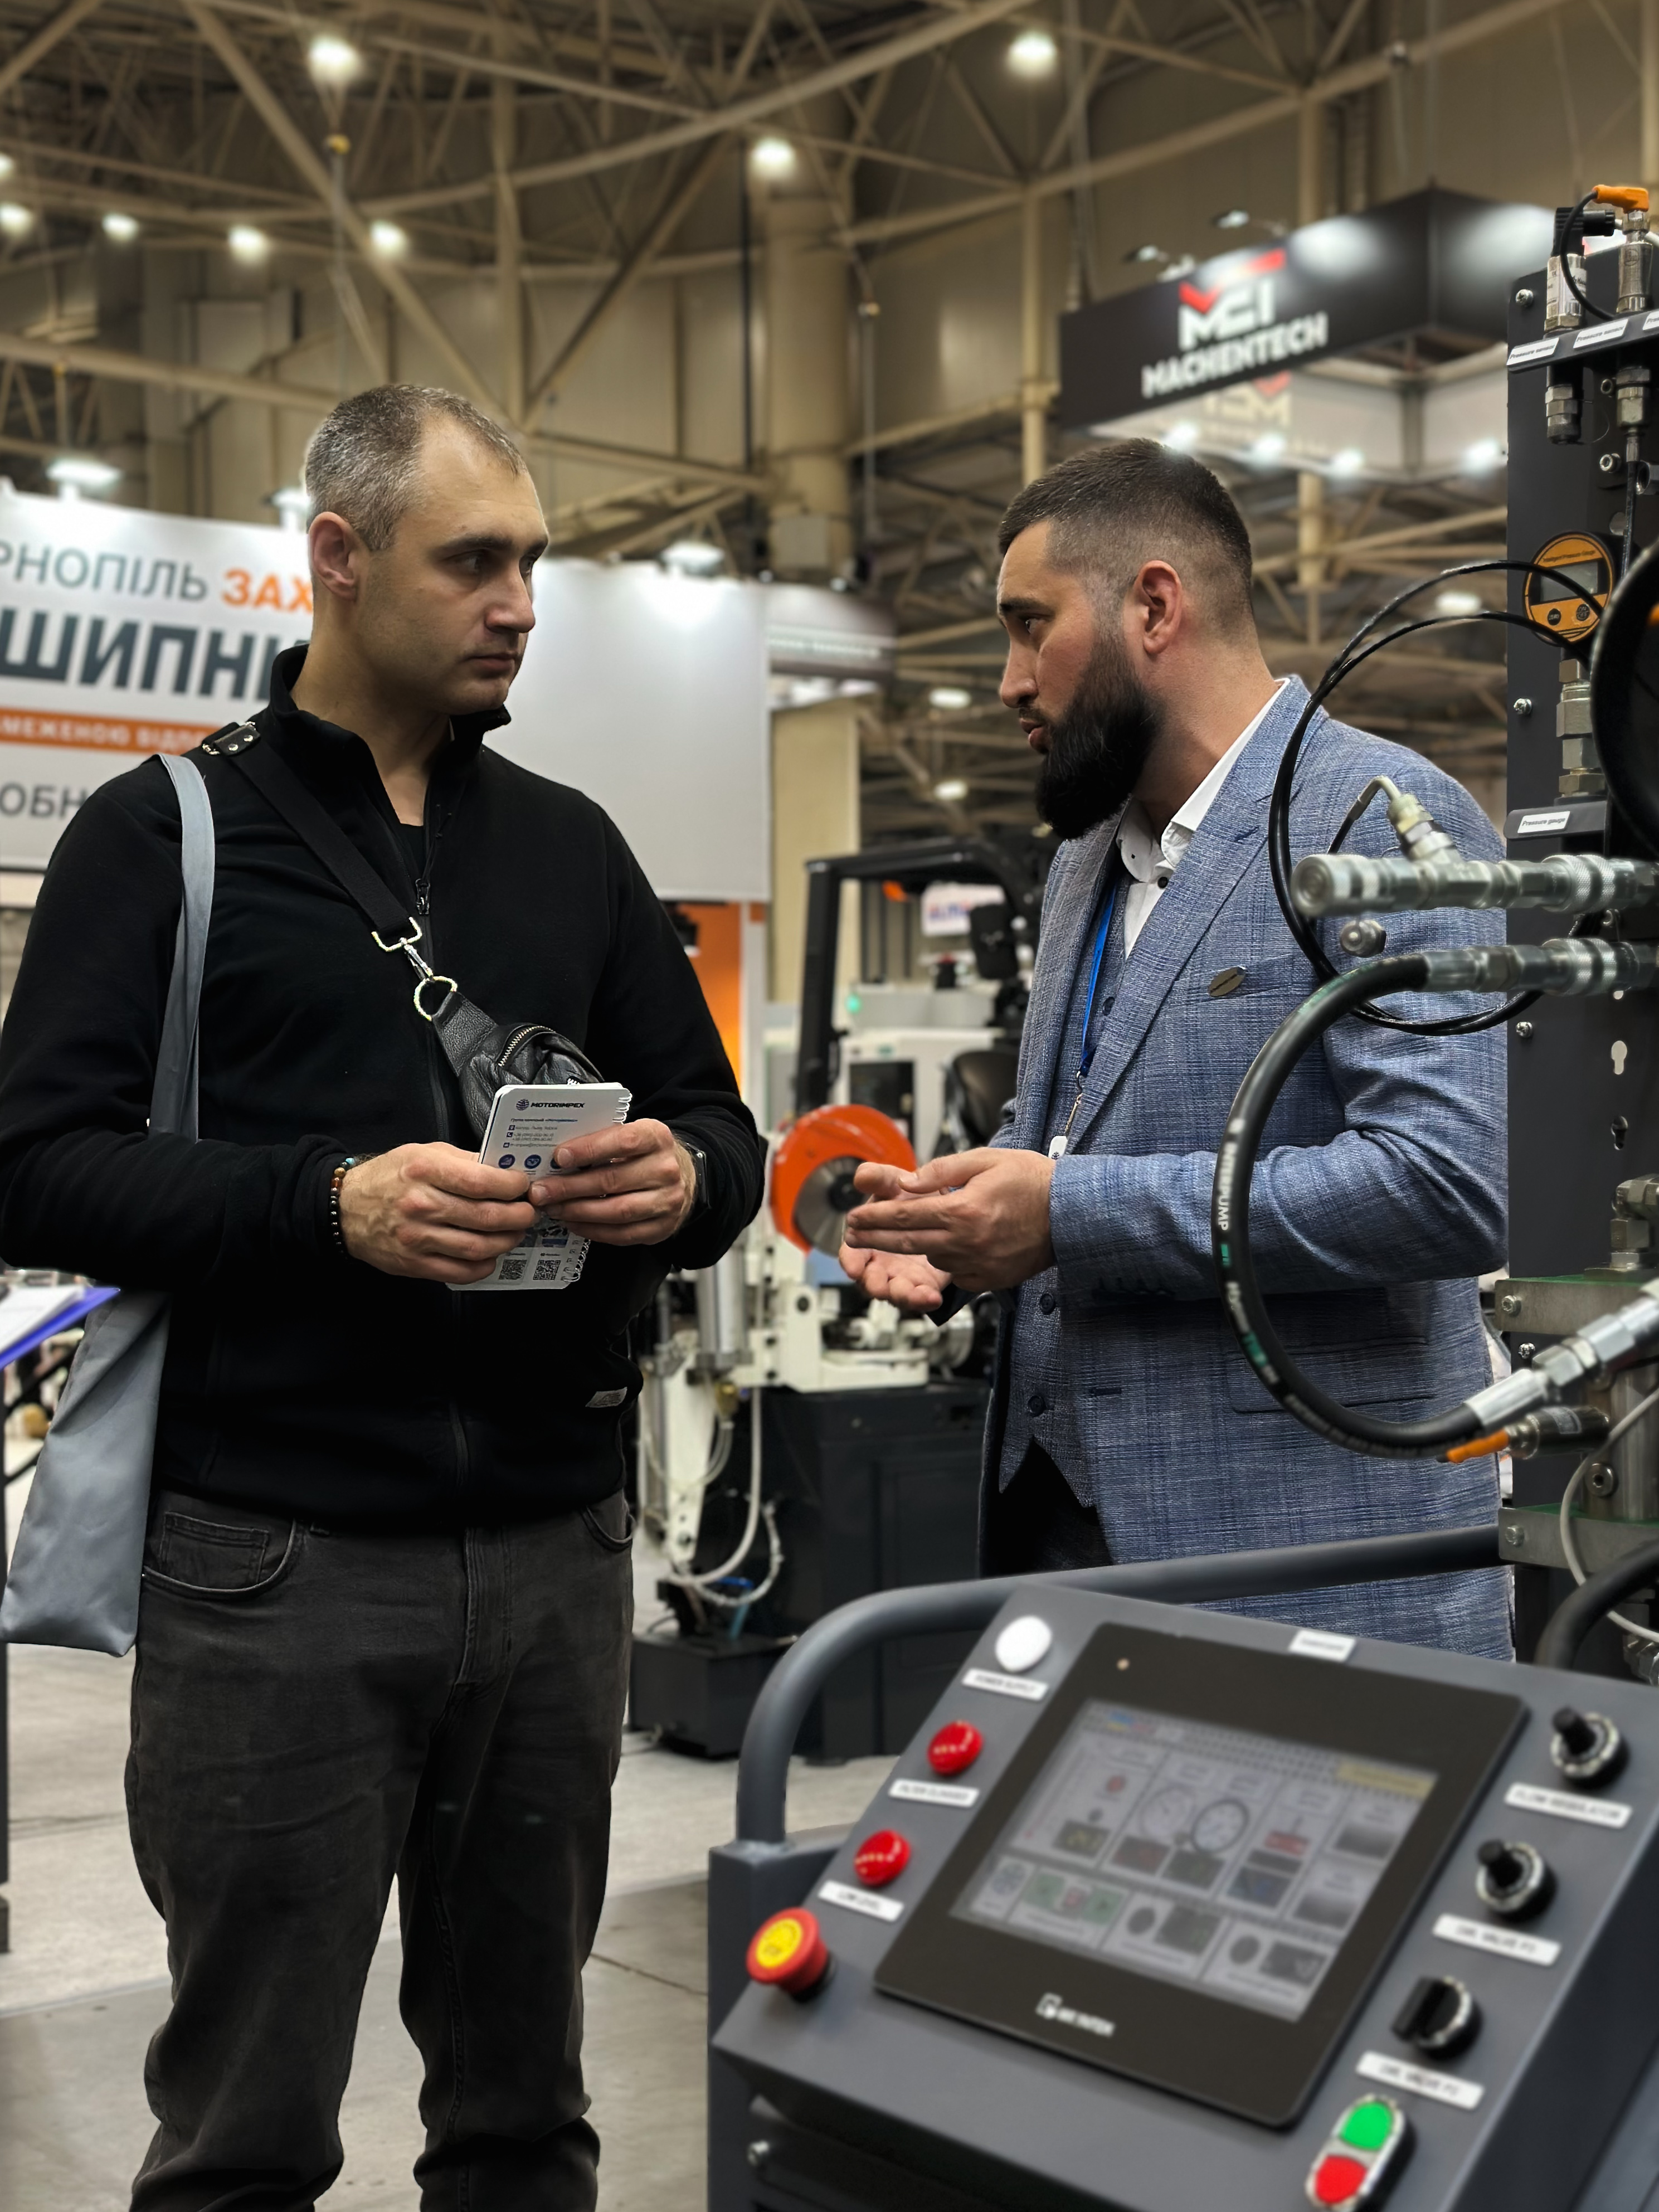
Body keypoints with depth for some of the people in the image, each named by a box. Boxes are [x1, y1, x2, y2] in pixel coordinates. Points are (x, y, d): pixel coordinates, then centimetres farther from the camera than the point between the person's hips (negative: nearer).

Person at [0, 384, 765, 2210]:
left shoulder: (574, 849, 14)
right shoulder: (166, 833, 1)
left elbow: (719, 1128, 16)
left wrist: (685, 1182, -9)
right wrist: (329, 1204, -22)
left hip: (555, 1546, 4)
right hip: (275, 1561, -4)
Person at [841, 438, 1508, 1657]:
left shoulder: (1386, 822, -11)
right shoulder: (1089, 852, 17)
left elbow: (1449, 1185, -23)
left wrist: (1070, 1213, -20)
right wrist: (957, 1217, 5)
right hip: (1058, 1511, 8)